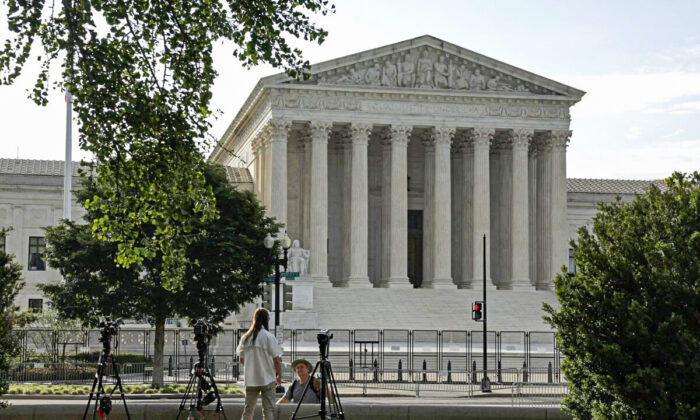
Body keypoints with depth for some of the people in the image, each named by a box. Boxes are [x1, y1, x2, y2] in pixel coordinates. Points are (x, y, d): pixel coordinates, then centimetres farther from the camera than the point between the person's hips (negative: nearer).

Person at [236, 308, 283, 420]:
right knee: (268, 409, 0)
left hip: (250, 379, 4)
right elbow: (276, 360, -9)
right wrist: (279, 376, 4)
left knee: (248, 409, 11)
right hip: (267, 379, -4)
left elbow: (242, 360, 9)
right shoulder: (269, 337, -10)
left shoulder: (245, 337, 4)